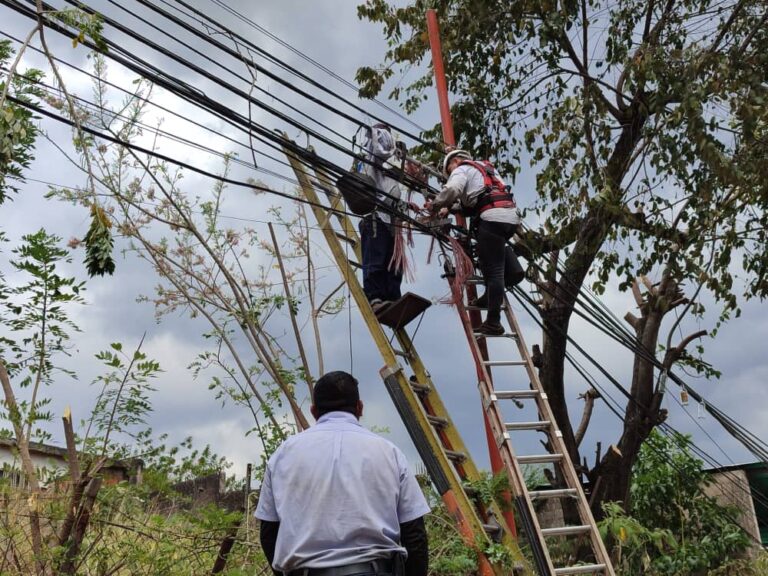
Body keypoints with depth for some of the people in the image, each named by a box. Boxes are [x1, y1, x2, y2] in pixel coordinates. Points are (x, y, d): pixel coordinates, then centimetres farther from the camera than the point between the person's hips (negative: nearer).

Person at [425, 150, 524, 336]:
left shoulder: (461, 169, 11)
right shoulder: (487, 168, 35)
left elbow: (451, 190, -9)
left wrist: (434, 205, 6)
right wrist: (450, 208, 28)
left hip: (493, 217, -7)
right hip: (512, 216, 7)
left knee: (493, 271, -4)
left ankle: (493, 322, -1)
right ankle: (511, 269, 15)